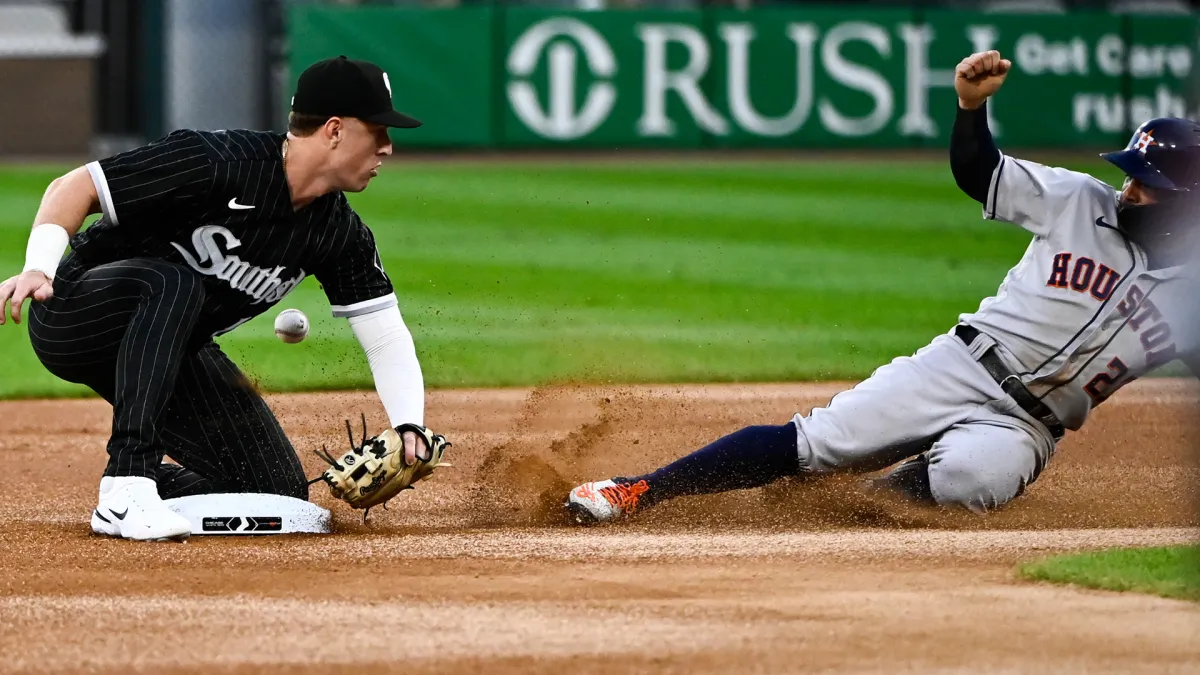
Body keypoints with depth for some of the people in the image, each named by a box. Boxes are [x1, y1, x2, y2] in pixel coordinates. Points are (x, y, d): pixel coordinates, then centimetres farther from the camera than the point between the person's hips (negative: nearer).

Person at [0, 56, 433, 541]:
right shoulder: (214, 163, -25)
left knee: (281, 492, -7)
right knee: (174, 283, -40)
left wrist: (409, 426, -20)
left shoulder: (339, 232, -5)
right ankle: (125, 491, -40)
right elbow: (75, 187, -23)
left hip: (171, 351, 6)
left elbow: (386, 336, -2)